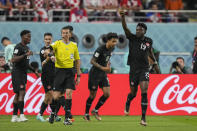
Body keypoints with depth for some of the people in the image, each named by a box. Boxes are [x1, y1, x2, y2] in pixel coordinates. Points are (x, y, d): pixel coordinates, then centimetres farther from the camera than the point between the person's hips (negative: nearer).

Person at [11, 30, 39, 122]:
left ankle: (14, 116, 11)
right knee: (22, 92, -16)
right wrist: (25, 55, -29)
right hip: (17, 72, -9)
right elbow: (13, 60, -24)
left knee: (18, 94, 9)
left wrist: (34, 70, 24)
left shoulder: (26, 48, 17)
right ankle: (21, 115, -20)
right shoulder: (18, 47, -12)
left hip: (23, 73, 9)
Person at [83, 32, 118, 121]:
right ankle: (86, 114, 19)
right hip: (94, 74, -7)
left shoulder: (111, 49, 3)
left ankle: (95, 110, 14)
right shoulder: (100, 49, -21)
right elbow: (92, 61, -23)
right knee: (92, 95, 1)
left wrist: (108, 65, 5)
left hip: (103, 74, 7)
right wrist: (102, 68, -30)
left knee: (107, 94, -4)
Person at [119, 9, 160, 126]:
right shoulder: (132, 38, -4)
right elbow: (125, 28, -21)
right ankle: (127, 105, 47)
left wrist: (155, 64, 26)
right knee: (133, 93, 10)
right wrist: (123, 17, -37)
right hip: (134, 69, 0)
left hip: (144, 69, 0)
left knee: (144, 93, -14)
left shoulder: (149, 41, 3)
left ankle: (143, 118, -12)